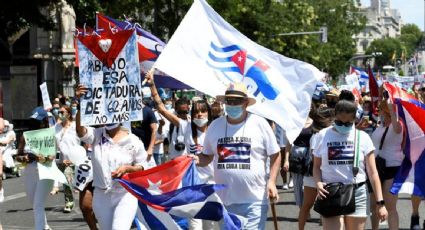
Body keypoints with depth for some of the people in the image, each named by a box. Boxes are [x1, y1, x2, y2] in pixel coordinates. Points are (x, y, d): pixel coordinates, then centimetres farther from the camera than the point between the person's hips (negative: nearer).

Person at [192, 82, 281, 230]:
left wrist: (271, 181, -9)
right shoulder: (215, 125, 8)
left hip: (254, 200, -4)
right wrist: (197, 160, -5)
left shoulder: (259, 124, -2)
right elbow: (207, 156, 18)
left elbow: (275, 155, 3)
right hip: (223, 199, 4)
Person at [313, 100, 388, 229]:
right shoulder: (323, 135, 3)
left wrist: (380, 202, -3)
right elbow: (316, 166, 10)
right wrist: (318, 183, -12)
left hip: (357, 194, 1)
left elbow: (372, 172, 2)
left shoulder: (363, 137, 2)